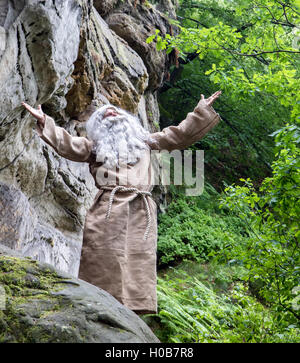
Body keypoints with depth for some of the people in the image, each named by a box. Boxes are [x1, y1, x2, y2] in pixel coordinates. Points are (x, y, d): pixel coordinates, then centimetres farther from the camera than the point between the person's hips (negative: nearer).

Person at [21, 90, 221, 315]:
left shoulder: (144, 140, 30)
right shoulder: (94, 144, 26)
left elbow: (180, 135, 30)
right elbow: (68, 145, 11)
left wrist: (202, 111, 29)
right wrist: (45, 122, 1)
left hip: (141, 211, 2)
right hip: (106, 211, -1)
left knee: (138, 261, -7)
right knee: (102, 263, -10)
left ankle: (133, 309, -6)